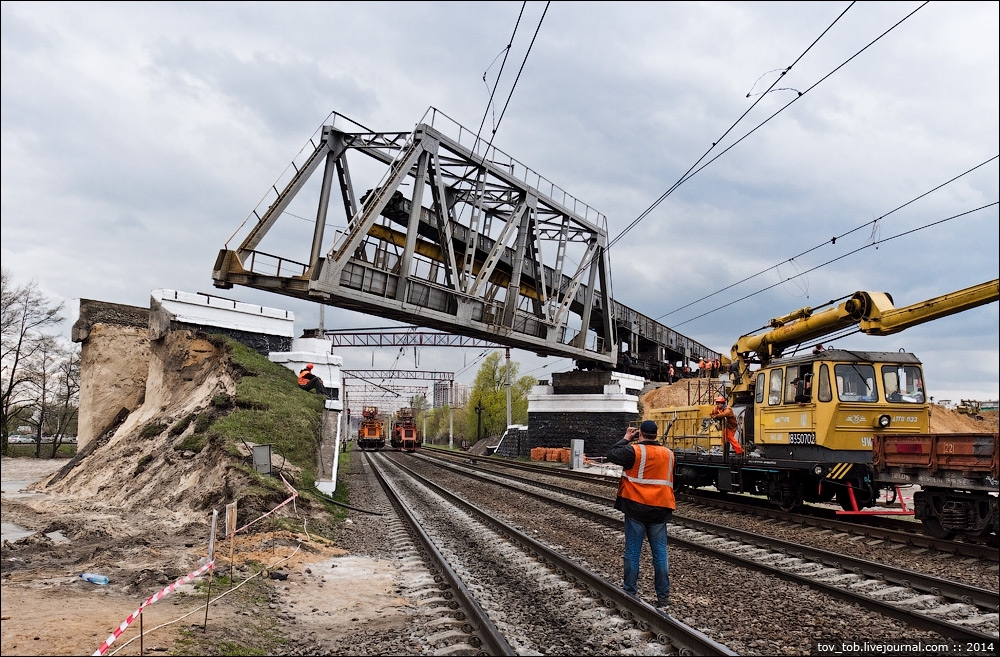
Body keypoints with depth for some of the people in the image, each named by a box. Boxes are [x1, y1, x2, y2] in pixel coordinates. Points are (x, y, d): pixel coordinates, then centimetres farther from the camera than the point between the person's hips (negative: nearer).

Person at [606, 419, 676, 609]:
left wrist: (626, 439, 3)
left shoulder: (634, 450, -12)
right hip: (659, 509, 4)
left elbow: (612, 455, -5)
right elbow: (668, 479, 17)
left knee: (632, 551, 5)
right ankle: (663, 597, 12)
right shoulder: (668, 453, 6)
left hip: (635, 508, -3)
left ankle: (630, 593, 11)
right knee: (660, 552, 9)